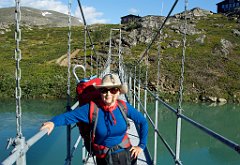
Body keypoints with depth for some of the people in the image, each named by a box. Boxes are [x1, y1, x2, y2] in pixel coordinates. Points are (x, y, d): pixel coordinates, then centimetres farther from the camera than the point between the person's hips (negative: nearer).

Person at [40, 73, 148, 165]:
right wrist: (53, 122, -40)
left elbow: (143, 122, -1)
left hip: (126, 155, 2)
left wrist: (141, 145, -1)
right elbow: (69, 116, -21)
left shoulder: (123, 106, -12)